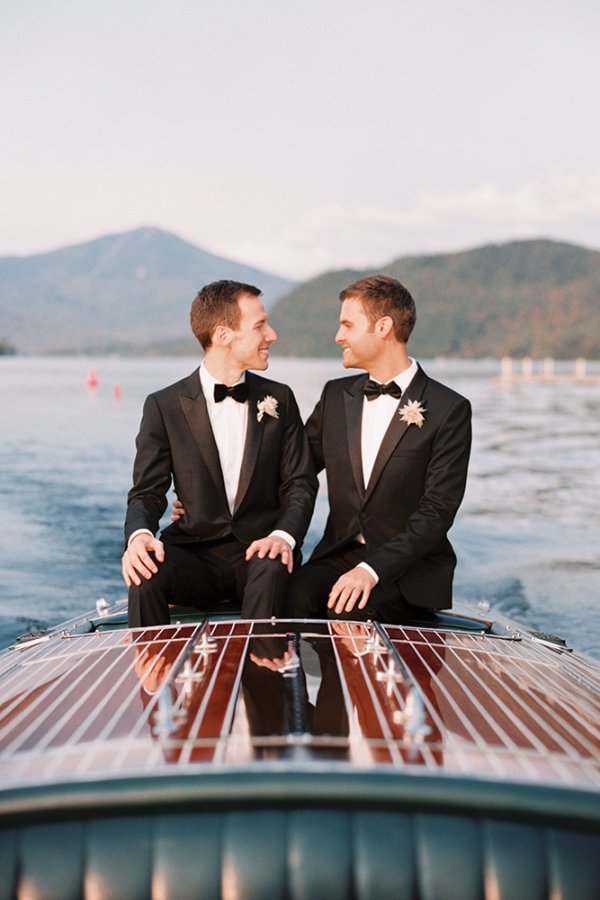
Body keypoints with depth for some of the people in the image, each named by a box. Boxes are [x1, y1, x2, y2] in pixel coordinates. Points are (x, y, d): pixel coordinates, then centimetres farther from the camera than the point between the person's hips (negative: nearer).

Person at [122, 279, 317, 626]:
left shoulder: (279, 399, 10)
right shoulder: (164, 406, 3)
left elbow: (301, 483, 5)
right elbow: (148, 491, 1)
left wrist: (284, 535, -17)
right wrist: (139, 534, -23)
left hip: (259, 549, 1)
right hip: (195, 554, -1)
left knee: (273, 569, -34)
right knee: (146, 573, -32)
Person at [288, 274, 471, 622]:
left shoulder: (449, 410, -6)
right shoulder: (336, 395, 12)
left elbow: (437, 512, -12)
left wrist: (373, 568, -23)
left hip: (408, 567, -4)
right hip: (338, 555, 4)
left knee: (349, 610, -33)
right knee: (294, 597, -28)